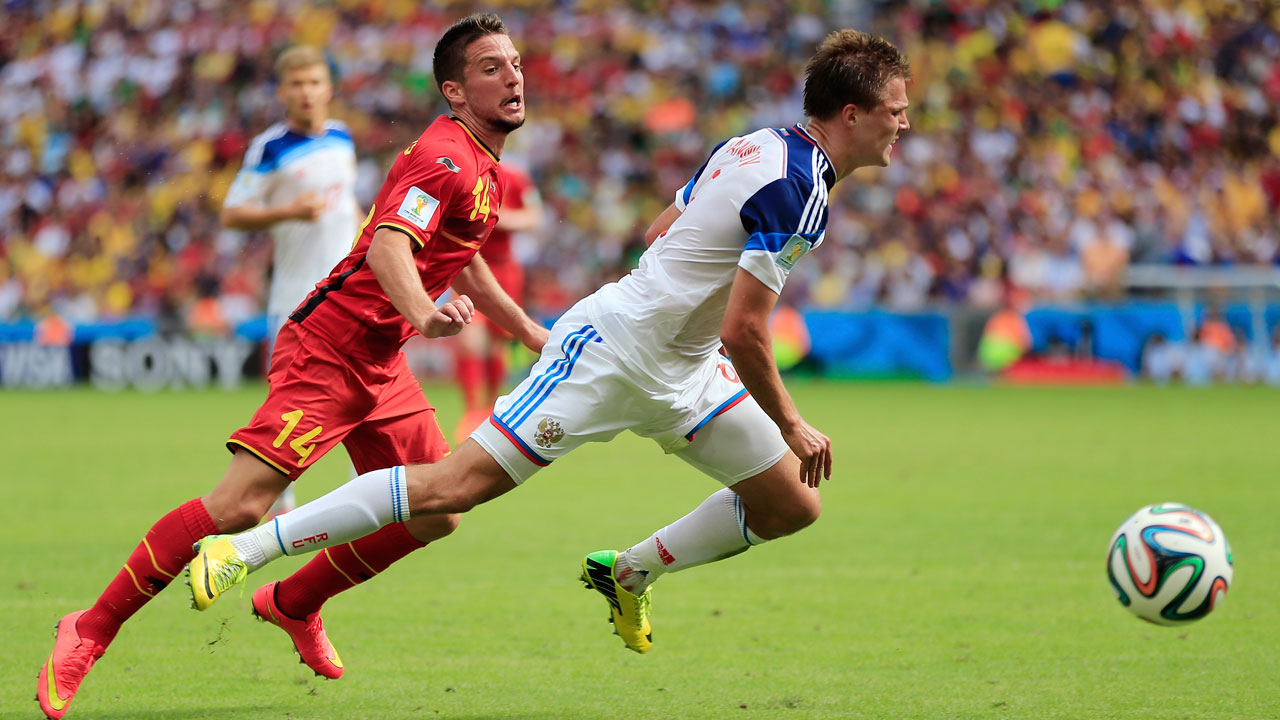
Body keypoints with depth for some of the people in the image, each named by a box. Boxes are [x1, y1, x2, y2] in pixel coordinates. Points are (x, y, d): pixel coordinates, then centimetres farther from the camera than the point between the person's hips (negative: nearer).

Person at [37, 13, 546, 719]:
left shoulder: (486, 169, 15)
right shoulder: (444, 158, -17)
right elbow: (389, 244, -34)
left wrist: (528, 330, 39)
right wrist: (421, 313, -53)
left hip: (379, 364, 10)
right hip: (327, 346, -10)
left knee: (434, 514, 5)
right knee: (241, 504, -19)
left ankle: (293, 602, 26)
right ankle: (90, 630, -10)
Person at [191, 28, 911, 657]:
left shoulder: (755, 146, 9)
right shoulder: (798, 192, -21)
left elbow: (660, 232, 20)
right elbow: (742, 331, -23)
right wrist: (790, 423, -12)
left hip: (677, 371, 10)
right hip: (609, 350, -10)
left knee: (793, 505, 7)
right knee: (455, 485, -14)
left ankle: (630, 572, 23)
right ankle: (242, 549, -11)